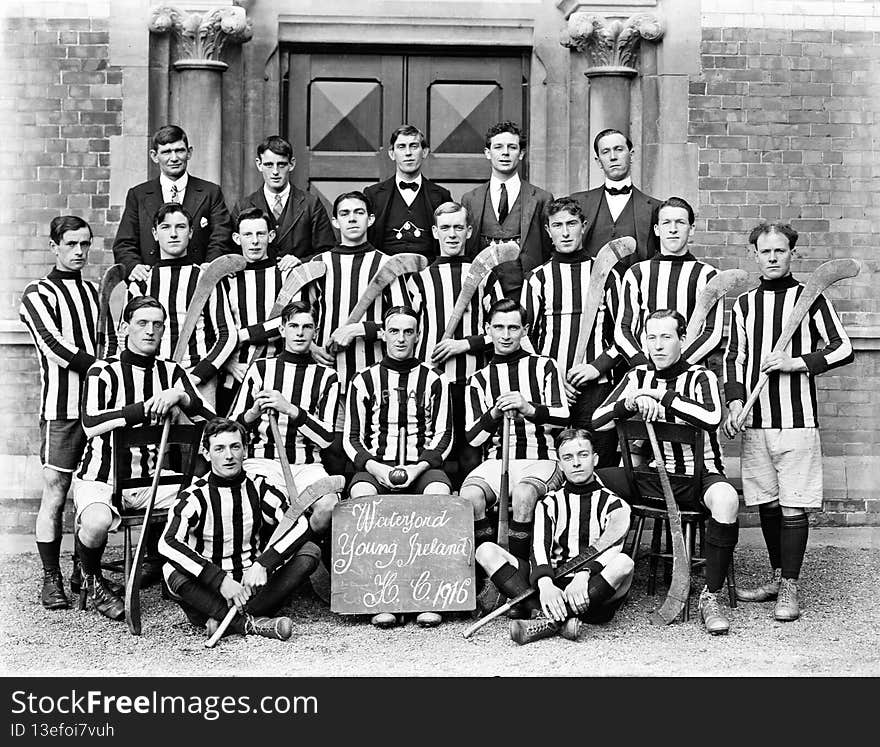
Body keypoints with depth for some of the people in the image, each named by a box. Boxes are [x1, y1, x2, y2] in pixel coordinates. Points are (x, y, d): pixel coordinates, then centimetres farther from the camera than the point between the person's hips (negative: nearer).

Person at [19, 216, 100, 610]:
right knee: (55, 492, -6)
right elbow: (56, 347, -10)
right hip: (62, 407, -5)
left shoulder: (95, 291, 20)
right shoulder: (38, 294, 2)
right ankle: (51, 580, -1)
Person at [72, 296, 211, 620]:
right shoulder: (104, 371, -4)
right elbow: (91, 425, -21)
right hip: (100, 480, -4)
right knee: (97, 522, -35)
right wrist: (147, 408, -23)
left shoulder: (172, 373, 10)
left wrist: (181, 397, -19)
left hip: (152, 481, 4)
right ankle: (91, 579, 0)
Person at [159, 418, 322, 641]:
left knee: (309, 550, -16)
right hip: (210, 593, -3)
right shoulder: (195, 496, -7)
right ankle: (251, 623, -30)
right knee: (174, 572, -32)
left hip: (253, 586, 3)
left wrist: (263, 564, -26)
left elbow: (300, 525, -11)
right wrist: (221, 580, -34)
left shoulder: (258, 488, 2)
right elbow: (168, 543, -25)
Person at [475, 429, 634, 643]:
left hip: (593, 593, -2)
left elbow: (611, 544, -11)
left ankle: (549, 621, -39)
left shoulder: (614, 504, 10)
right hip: (553, 585, 2)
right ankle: (553, 616, -35)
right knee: (486, 551, -15)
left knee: (624, 563, -35)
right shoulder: (549, 503, 17)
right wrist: (545, 584, -25)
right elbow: (540, 546, -2)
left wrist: (584, 574, -33)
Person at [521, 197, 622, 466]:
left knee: (601, 467, -4)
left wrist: (598, 365, -6)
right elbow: (525, 338, 7)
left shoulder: (606, 275, 10)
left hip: (597, 386, 0)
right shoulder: (537, 278, 9)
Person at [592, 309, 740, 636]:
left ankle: (711, 596, -25)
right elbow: (597, 421, 1)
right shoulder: (637, 377, 9)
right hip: (649, 475, 4)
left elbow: (712, 417, -26)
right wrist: (632, 403, -17)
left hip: (696, 475, -4)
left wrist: (661, 396, -22)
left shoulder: (700, 377, -3)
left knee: (726, 500, -38)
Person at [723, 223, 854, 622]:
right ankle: (778, 577, 22)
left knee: (793, 506, -5)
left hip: (797, 420, -4)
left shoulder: (810, 297, 2)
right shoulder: (744, 303, 13)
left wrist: (797, 362, -12)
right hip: (754, 422, 4)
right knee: (767, 504, 9)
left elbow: (843, 349, -2)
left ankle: (790, 589, 0)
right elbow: (733, 358, 15)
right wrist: (735, 400, 0)